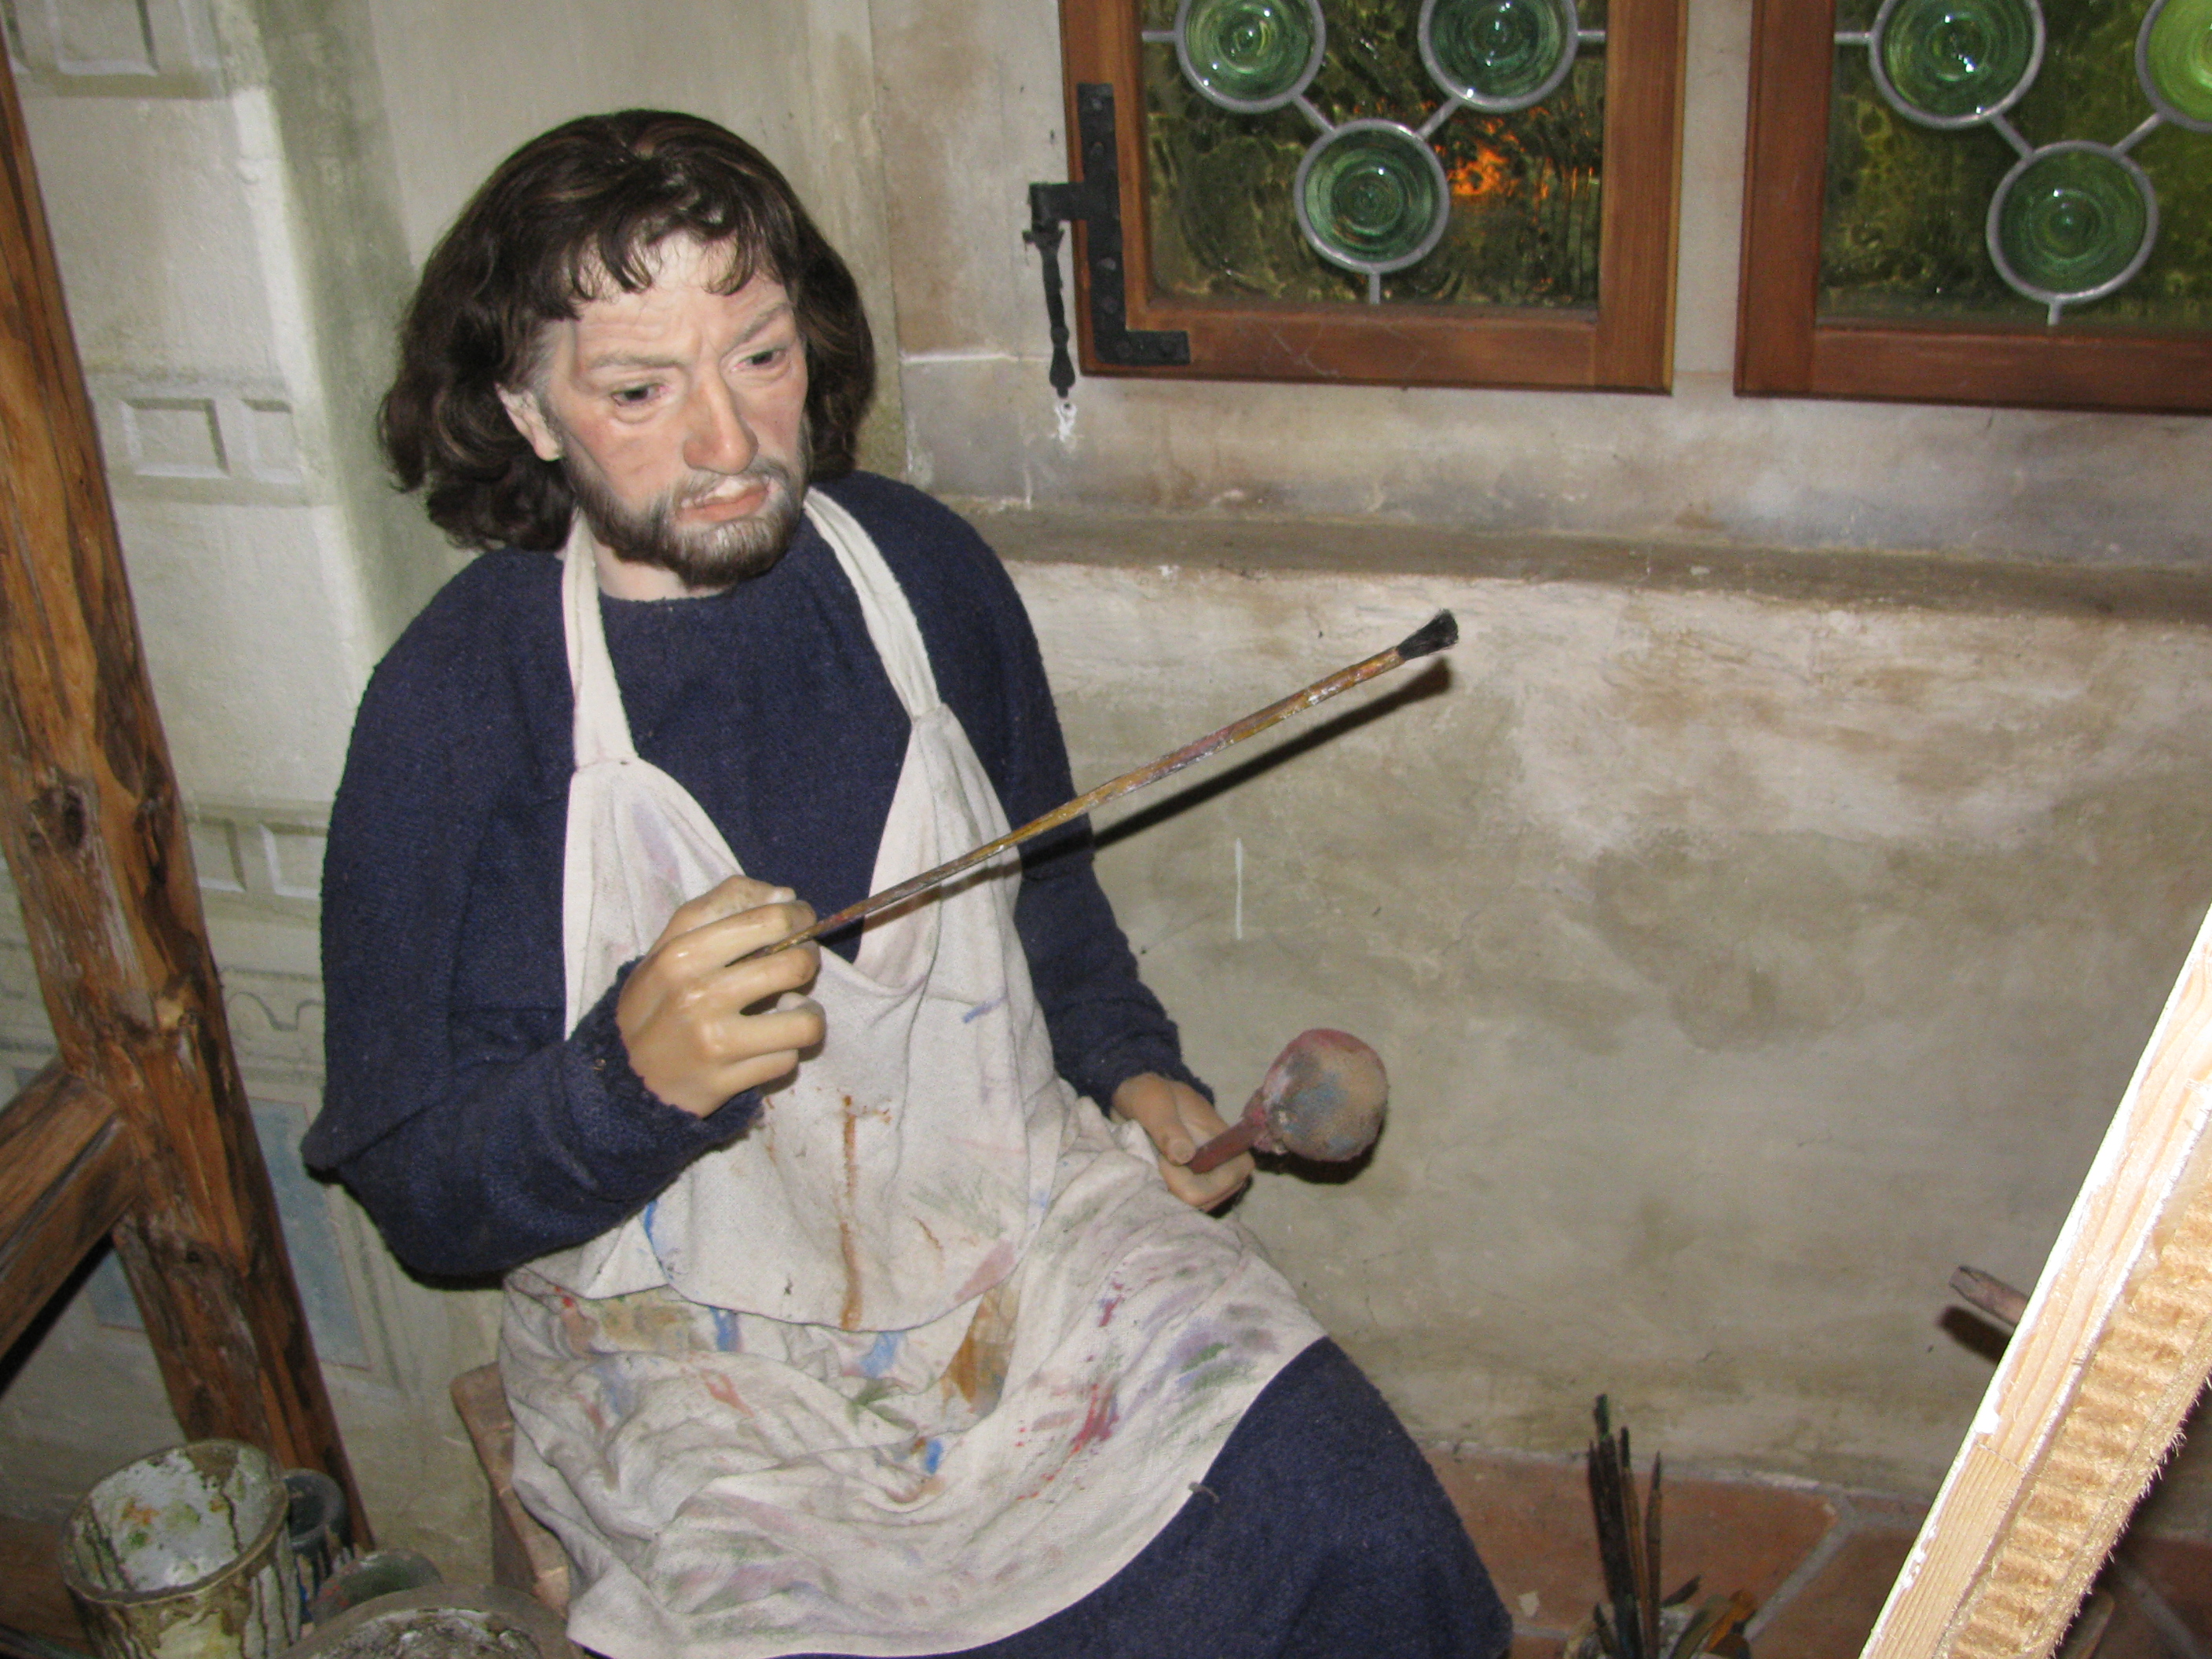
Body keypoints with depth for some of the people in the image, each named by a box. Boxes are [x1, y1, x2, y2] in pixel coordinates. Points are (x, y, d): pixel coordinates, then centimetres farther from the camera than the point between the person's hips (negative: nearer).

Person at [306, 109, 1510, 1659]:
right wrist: (636, 1075, -27)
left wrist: (1133, 1070, 4)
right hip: (704, 1346, -3)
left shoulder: (922, 564, 2)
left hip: (1024, 1225, 4)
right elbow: (422, 1196, -9)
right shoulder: (458, 695, -11)